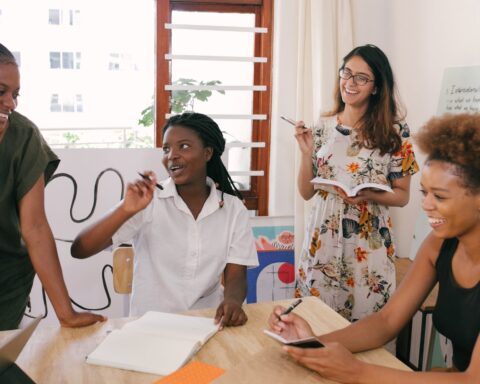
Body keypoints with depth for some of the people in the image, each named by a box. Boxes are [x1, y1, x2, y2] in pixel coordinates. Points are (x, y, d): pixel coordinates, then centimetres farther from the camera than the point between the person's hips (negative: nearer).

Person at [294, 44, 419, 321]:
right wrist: (306, 152, -9)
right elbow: (307, 192, 5)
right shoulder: (323, 127, 3)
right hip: (323, 239, 2)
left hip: (369, 243, -2)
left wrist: (368, 195, -19)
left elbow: (402, 195, -1)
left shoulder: (394, 130, -4)